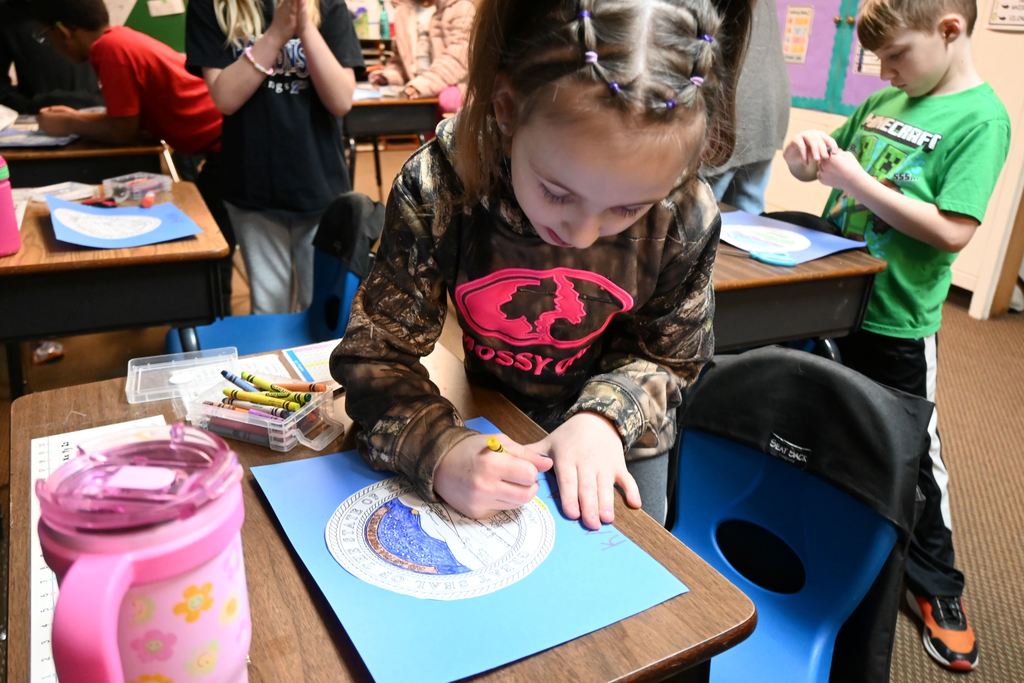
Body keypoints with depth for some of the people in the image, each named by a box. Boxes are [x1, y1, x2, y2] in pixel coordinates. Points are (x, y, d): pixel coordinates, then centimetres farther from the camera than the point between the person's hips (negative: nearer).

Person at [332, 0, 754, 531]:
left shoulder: (685, 216, -26)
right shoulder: (436, 188, -31)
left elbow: (667, 356, -8)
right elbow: (375, 354, -24)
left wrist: (604, 416, -26)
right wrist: (440, 452, -42)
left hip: (620, 441, 1)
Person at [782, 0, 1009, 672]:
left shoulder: (981, 118, -14)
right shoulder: (883, 102, 6)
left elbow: (954, 232, -22)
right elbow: (818, 169, 15)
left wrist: (861, 183, -24)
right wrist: (808, 156, -8)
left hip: (896, 321, -6)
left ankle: (937, 586, 28)